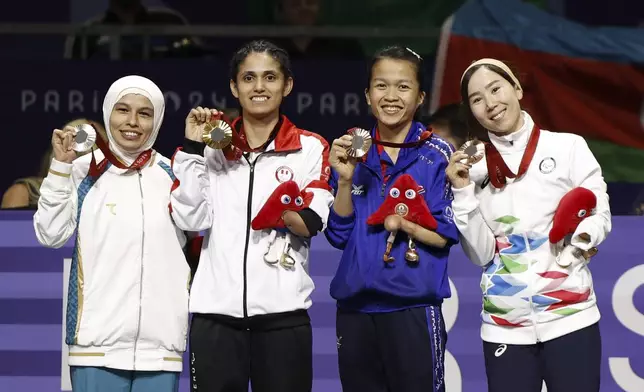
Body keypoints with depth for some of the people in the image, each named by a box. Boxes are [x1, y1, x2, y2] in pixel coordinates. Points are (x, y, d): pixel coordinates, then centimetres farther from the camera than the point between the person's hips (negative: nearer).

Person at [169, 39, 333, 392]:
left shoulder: (310, 148, 5)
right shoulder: (213, 144, 11)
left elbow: (313, 223, -6)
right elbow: (191, 219, -1)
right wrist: (193, 147, -5)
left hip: (282, 313, -1)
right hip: (215, 312, 1)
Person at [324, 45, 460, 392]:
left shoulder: (437, 155, -3)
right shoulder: (351, 153, 8)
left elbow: (447, 234, -6)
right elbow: (338, 235, 5)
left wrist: (403, 222, -23)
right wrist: (345, 180, -9)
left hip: (414, 309, -4)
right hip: (355, 308, 4)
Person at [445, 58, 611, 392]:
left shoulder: (568, 147, 1)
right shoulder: (473, 167, 7)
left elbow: (600, 216, -1)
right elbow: (481, 254, 2)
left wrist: (583, 232, -21)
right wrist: (463, 192, -7)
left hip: (569, 317, -2)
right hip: (504, 325, 2)